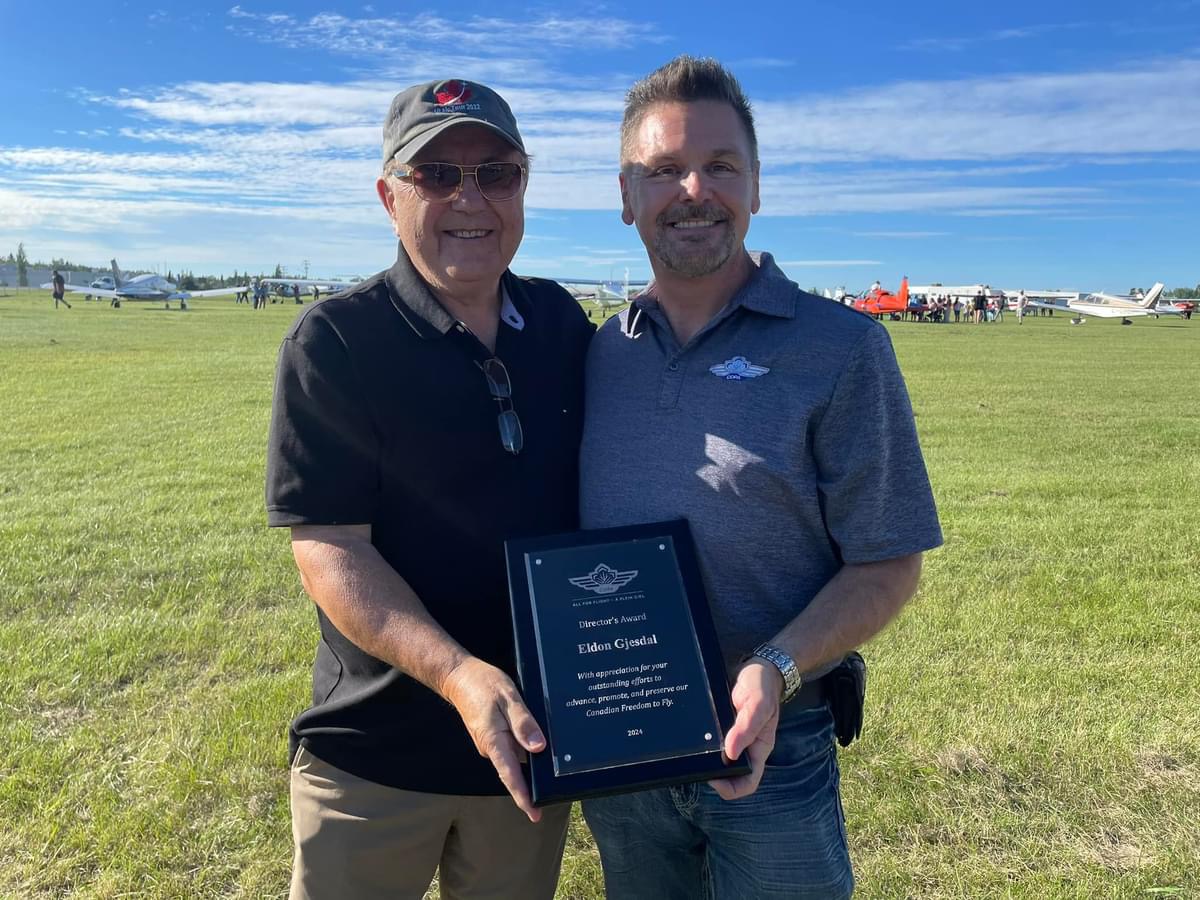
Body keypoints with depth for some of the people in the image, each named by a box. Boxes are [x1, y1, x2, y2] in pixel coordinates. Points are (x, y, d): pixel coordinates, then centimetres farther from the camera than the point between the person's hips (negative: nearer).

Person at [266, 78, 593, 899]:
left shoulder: (564, 323, 0)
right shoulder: (334, 342, -14)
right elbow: (329, 550, -18)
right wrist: (459, 675, -30)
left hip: (535, 735, 4)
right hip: (376, 752, -3)